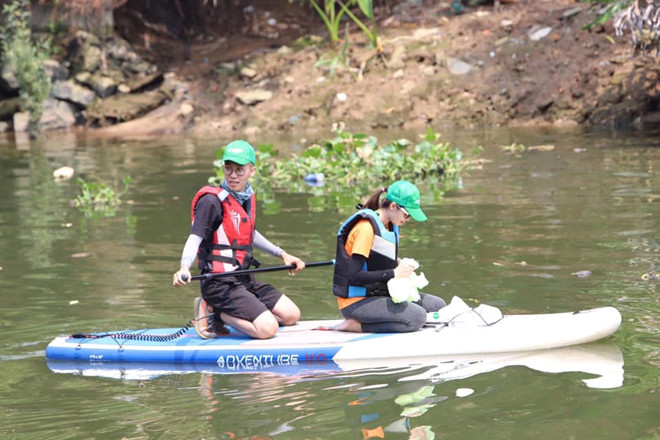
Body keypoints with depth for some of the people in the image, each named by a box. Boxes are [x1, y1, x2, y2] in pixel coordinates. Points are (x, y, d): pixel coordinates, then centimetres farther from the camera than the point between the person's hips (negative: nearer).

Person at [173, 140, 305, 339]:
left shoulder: (248, 198, 12)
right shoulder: (212, 200, -14)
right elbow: (195, 237, -23)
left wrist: (282, 254, 34)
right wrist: (185, 267, -41)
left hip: (244, 279, 9)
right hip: (220, 283, -9)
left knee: (291, 315, 8)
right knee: (268, 329, -23)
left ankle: (224, 315, 9)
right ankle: (213, 313, -3)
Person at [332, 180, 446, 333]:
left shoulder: (390, 226, 11)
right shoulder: (366, 227, -19)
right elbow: (354, 275, -24)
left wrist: (401, 263, 2)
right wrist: (394, 273, -21)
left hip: (378, 294, 10)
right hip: (355, 303, -10)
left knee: (438, 305, 3)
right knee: (417, 317, -26)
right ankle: (356, 325, -16)